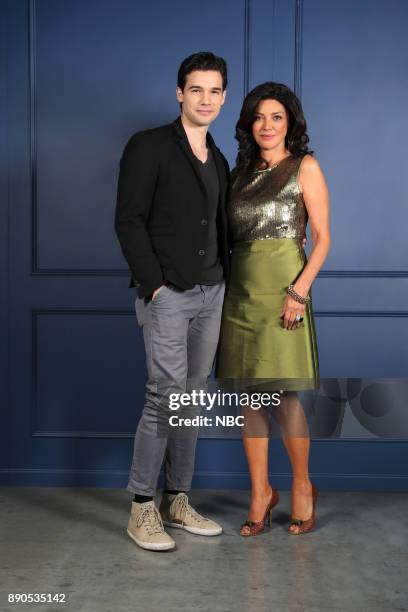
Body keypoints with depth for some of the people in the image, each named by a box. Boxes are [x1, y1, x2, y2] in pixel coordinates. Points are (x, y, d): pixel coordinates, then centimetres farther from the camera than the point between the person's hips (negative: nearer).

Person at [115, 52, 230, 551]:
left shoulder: (218, 160, 17)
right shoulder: (148, 147, -3)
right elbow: (128, 220, -9)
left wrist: (226, 282, 8)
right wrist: (153, 283, -14)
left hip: (211, 294, 7)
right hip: (167, 295, -6)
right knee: (166, 396, -10)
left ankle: (177, 501, 18)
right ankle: (142, 508, 2)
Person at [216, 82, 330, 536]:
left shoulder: (305, 167, 2)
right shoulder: (241, 173, 16)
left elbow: (322, 237, -4)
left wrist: (299, 289, -16)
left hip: (282, 289, -5)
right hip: (240, 290, 5)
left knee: (283, 395, -5)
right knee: (248, 395, 5)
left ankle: (302, 486, 15)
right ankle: (261, 492, 15)